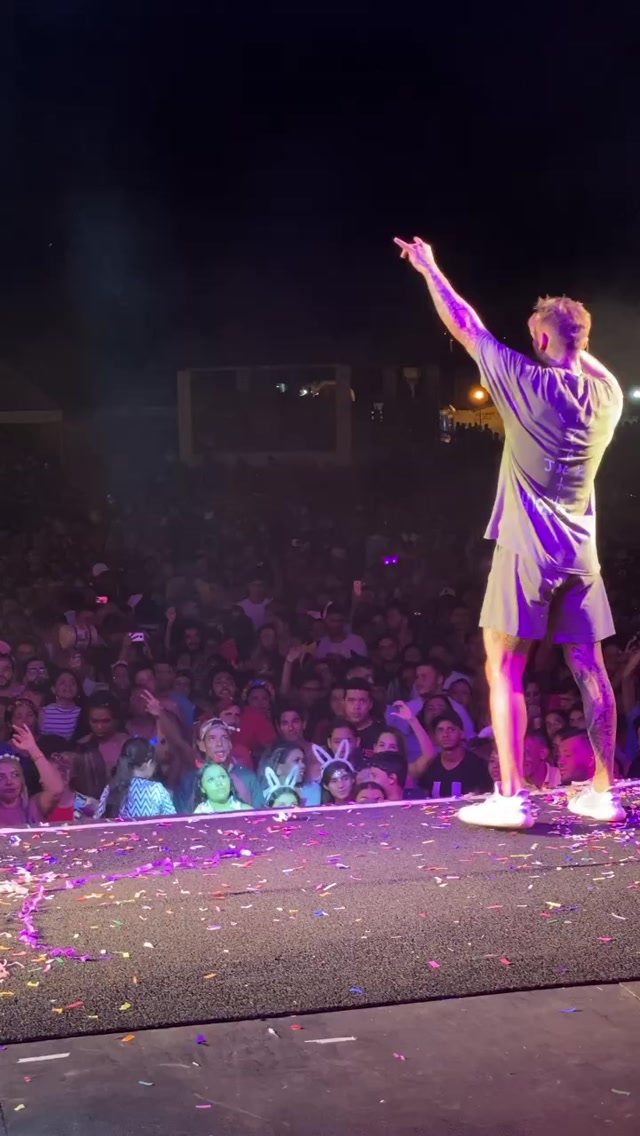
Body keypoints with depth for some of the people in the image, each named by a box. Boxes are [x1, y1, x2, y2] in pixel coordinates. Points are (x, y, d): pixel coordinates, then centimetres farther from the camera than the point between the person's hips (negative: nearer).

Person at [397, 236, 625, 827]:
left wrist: (430, 269, 11)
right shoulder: (608, 392, 4)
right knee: (590, 669, 8)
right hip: (580, 550, 6)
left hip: (528, 549, -6)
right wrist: (573, 337, 28)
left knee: (504, 669, -2)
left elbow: (464, 325, 0)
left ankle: (512, 797, -6)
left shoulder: (529, 383, -10)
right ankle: (604, 792, 12)